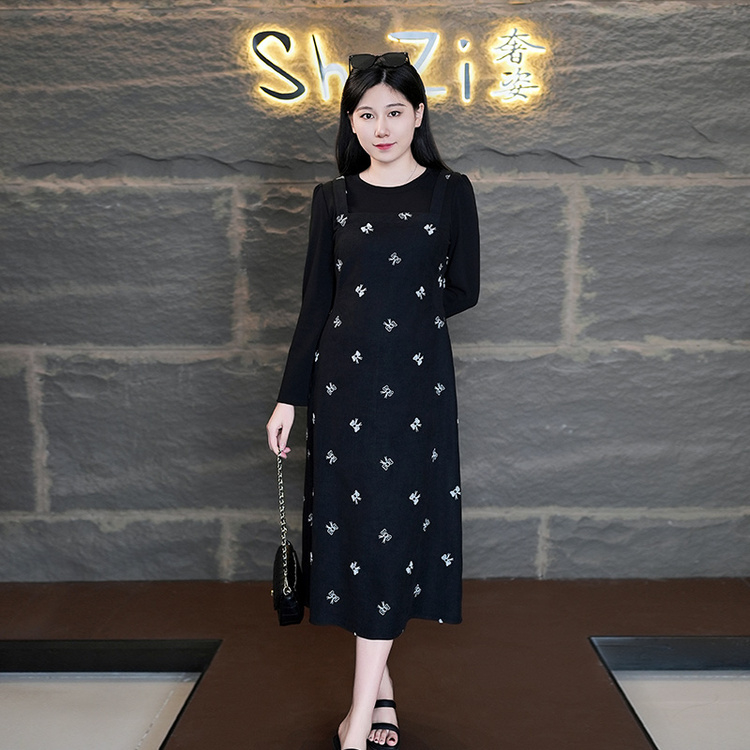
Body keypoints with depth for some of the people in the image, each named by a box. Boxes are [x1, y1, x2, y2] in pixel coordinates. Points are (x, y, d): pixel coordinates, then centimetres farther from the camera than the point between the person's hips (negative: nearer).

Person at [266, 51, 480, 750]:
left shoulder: (450, 191, 2)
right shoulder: (333, 198, 6)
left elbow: (463, 290, 7)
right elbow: (316, 302, 6)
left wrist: (401, 314, 3)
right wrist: (290, 396, 3)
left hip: (416, 381, -2)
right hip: (342, 378, 2)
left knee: (390, 530, -2)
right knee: (352, 525, 5)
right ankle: (380, 690, 24)